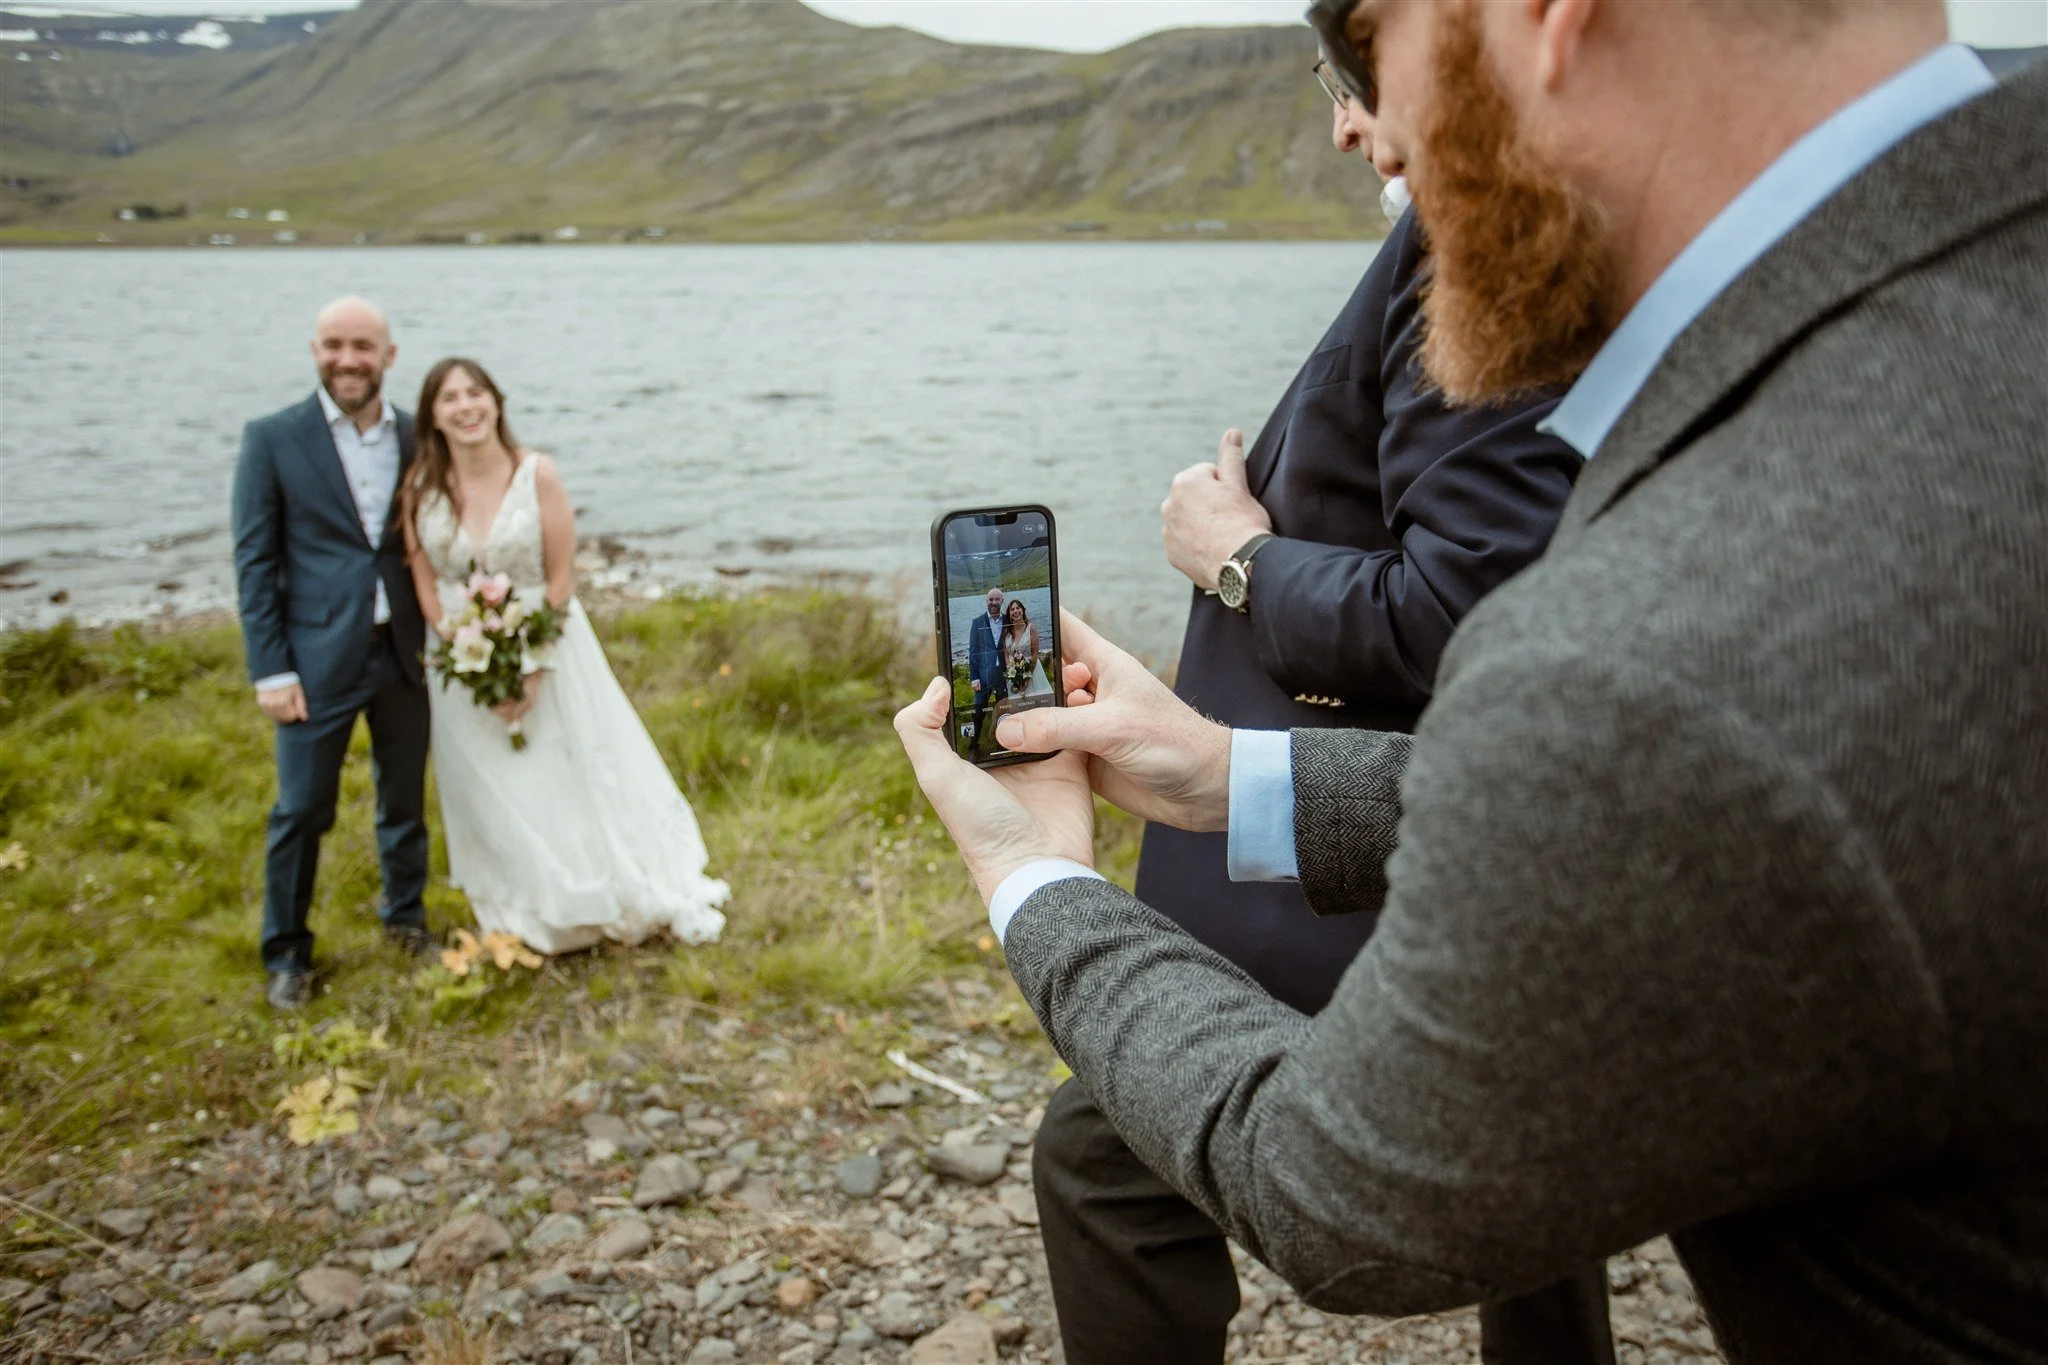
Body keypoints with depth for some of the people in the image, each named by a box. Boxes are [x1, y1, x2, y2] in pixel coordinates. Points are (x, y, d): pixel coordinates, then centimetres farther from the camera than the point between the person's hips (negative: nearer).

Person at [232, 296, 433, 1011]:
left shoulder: (416, 438, 4)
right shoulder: (273, 438, -5)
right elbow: (254, 561, -6)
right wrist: (270, 670, -10)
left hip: (405, 655, 3)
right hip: (318, 661, -3)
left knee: (405, 799, 16)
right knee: (302, 811, 4)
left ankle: (405, 916, 36)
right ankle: (286, 952, 22)